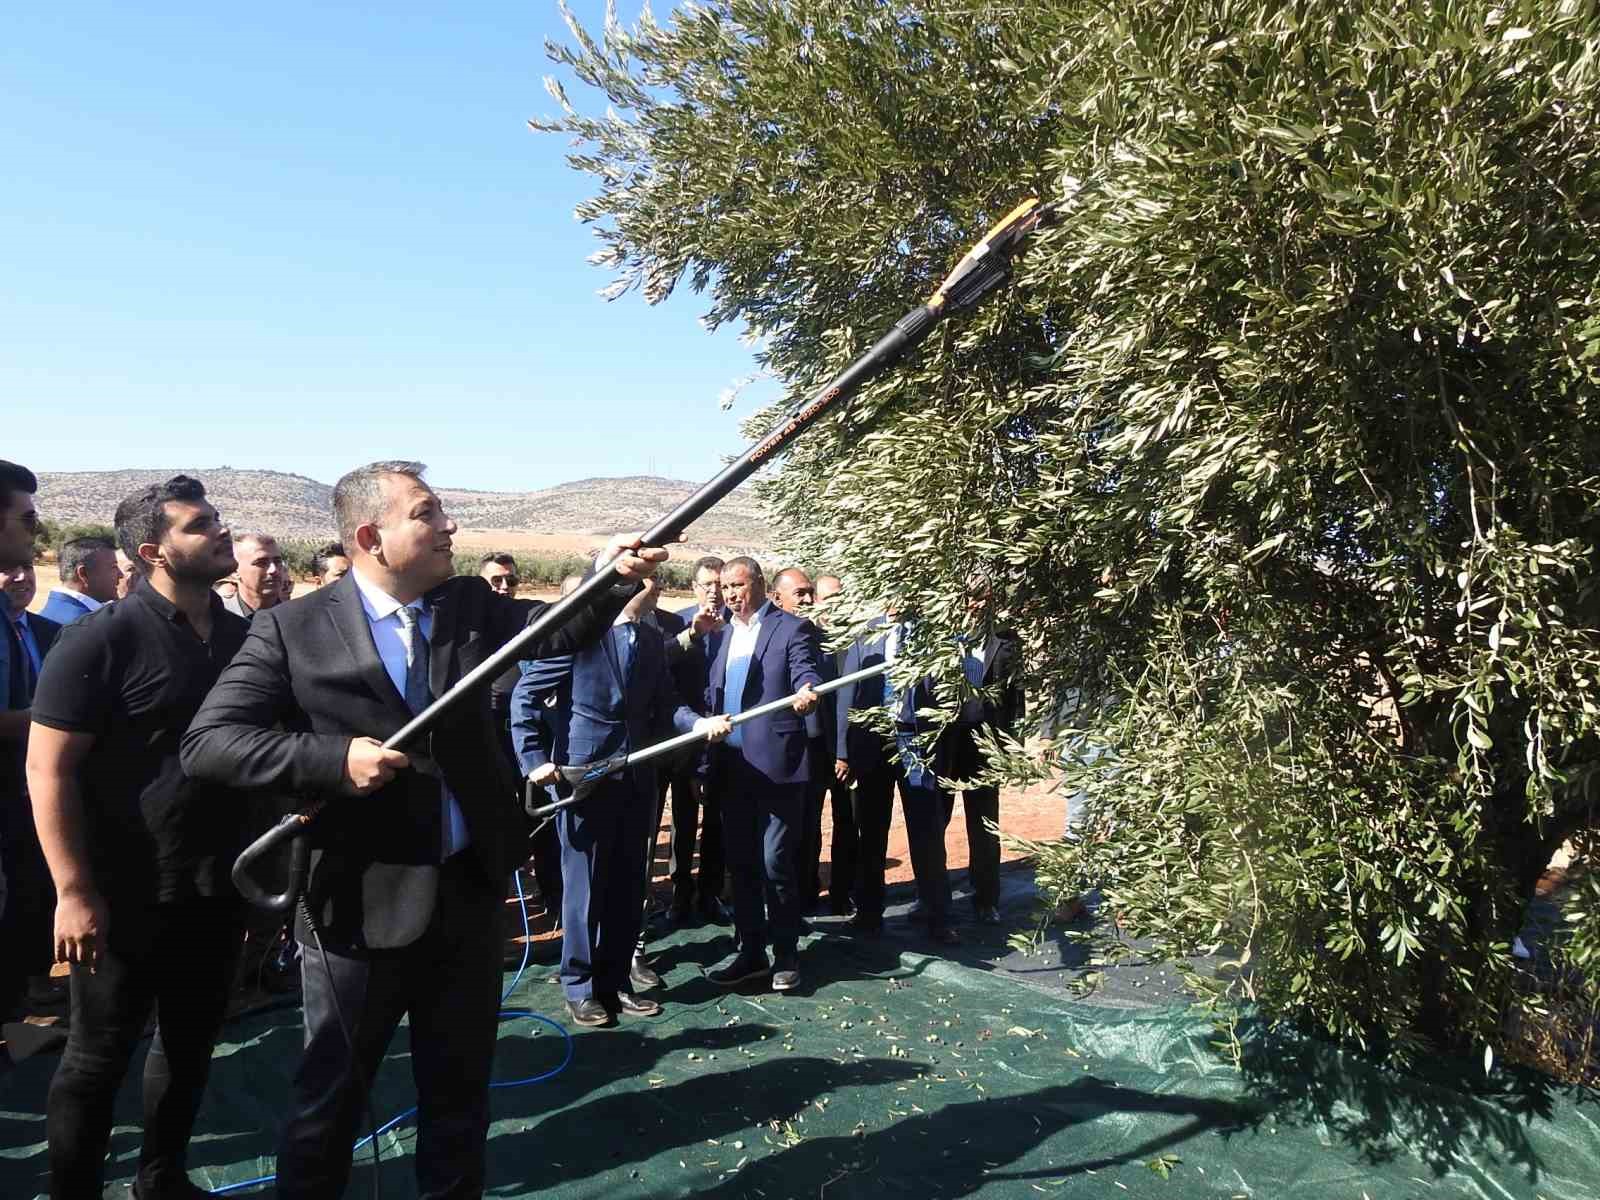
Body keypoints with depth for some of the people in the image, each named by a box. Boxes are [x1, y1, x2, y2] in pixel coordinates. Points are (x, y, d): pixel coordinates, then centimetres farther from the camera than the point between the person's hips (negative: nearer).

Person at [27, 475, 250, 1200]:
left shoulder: (243, 636, 3)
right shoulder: (102, 638, -13)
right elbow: (48, 768, -14)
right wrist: (74, 891, -17)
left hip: (217, 885, 5)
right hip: (127, 891, -5)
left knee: (192, 1045, 18)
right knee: (98, 1057, 9)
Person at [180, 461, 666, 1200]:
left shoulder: (470, 605, 3)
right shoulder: (293, 628, -9)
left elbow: (560, 632, -4)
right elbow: (206, 743, -13)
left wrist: (615, 578, -23)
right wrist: (335, 759, -24)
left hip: (467, 894, 4)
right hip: (357, 903, -3)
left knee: (459, 1093, 19)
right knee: (330, 1099, 16)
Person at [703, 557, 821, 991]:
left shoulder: (791, 629, -2)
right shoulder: (725, 635, 17)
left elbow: (807, 677, -14)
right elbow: (712, 693, 19)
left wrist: (806, 693, -36)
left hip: (777, 765, -6)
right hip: (733, 767, 6)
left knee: (776, 862, -3)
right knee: (740, 862, 11)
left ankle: (785, 954, 13)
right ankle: (751, 951, 23)